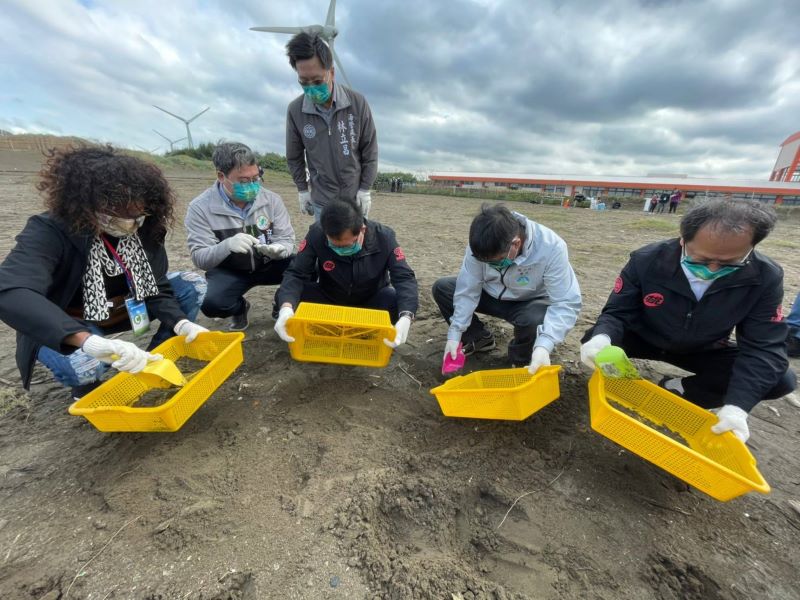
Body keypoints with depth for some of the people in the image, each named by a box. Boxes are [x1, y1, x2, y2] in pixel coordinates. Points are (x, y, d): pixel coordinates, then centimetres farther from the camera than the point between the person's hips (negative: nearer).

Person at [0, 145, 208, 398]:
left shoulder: (144, 229, -15)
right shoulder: (49, 232, -28)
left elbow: (156, 287, -13)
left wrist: (180, 322, -33)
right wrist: (89, 341, -61)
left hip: (126, 310, 5)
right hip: (60, 330, -4)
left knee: (193, 284, -14)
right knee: (80, 364, -37)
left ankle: (155, 362, 3)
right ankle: (86, 385, 4)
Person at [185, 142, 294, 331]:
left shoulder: (272, 199, -8)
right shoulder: (200, 208, -14)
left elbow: (286, 239, -6)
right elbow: (199, 258, -17)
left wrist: (277, 249, -31)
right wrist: (227, 245, -38)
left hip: (269, 264, 2)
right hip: (228, 271, -1)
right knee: (211, 304, -31)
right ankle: (240, 307, 9)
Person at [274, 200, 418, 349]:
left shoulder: (383, 237, -25)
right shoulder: (316, 234, -24)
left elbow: (404, 277, -29)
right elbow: (296, 273, -23)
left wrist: (406, 317, -47)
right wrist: (286, 307, -44)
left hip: (370, 301, 0)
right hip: (328, 298, 1)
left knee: (398, 303, -32)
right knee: (286, 296, -24)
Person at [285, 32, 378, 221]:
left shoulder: (357, 102, -10)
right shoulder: (295, 110, -8)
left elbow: (370, 150, -4)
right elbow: (294, 157, 6)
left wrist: (365, 189, -4)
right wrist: (302, 189, 6)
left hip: (355, 196, 0)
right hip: (321, 200, 1)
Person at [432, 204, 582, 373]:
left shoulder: (551, 247, -32)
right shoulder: (481, 246, -24)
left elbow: (567, 303, -30)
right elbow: (468, 289, -18)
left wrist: (544, 345, -46)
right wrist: (455, 334, -20)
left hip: (530, 302, -3)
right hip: (491, 295, 3)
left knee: (533, 319, -39)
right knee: (441, 287, -13)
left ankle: (520, 360, -2)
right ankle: (478, 338, 6)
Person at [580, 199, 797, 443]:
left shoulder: (765, 277, -19)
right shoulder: (646, 261, -25)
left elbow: (763, 346, -19)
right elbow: (617, 313, -21)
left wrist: (737, 406, -32)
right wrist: (601, 338, -46)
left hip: (702, 350, 3)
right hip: (643, 339, -2)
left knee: (782, 380, -19)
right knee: (594, 344, -30)